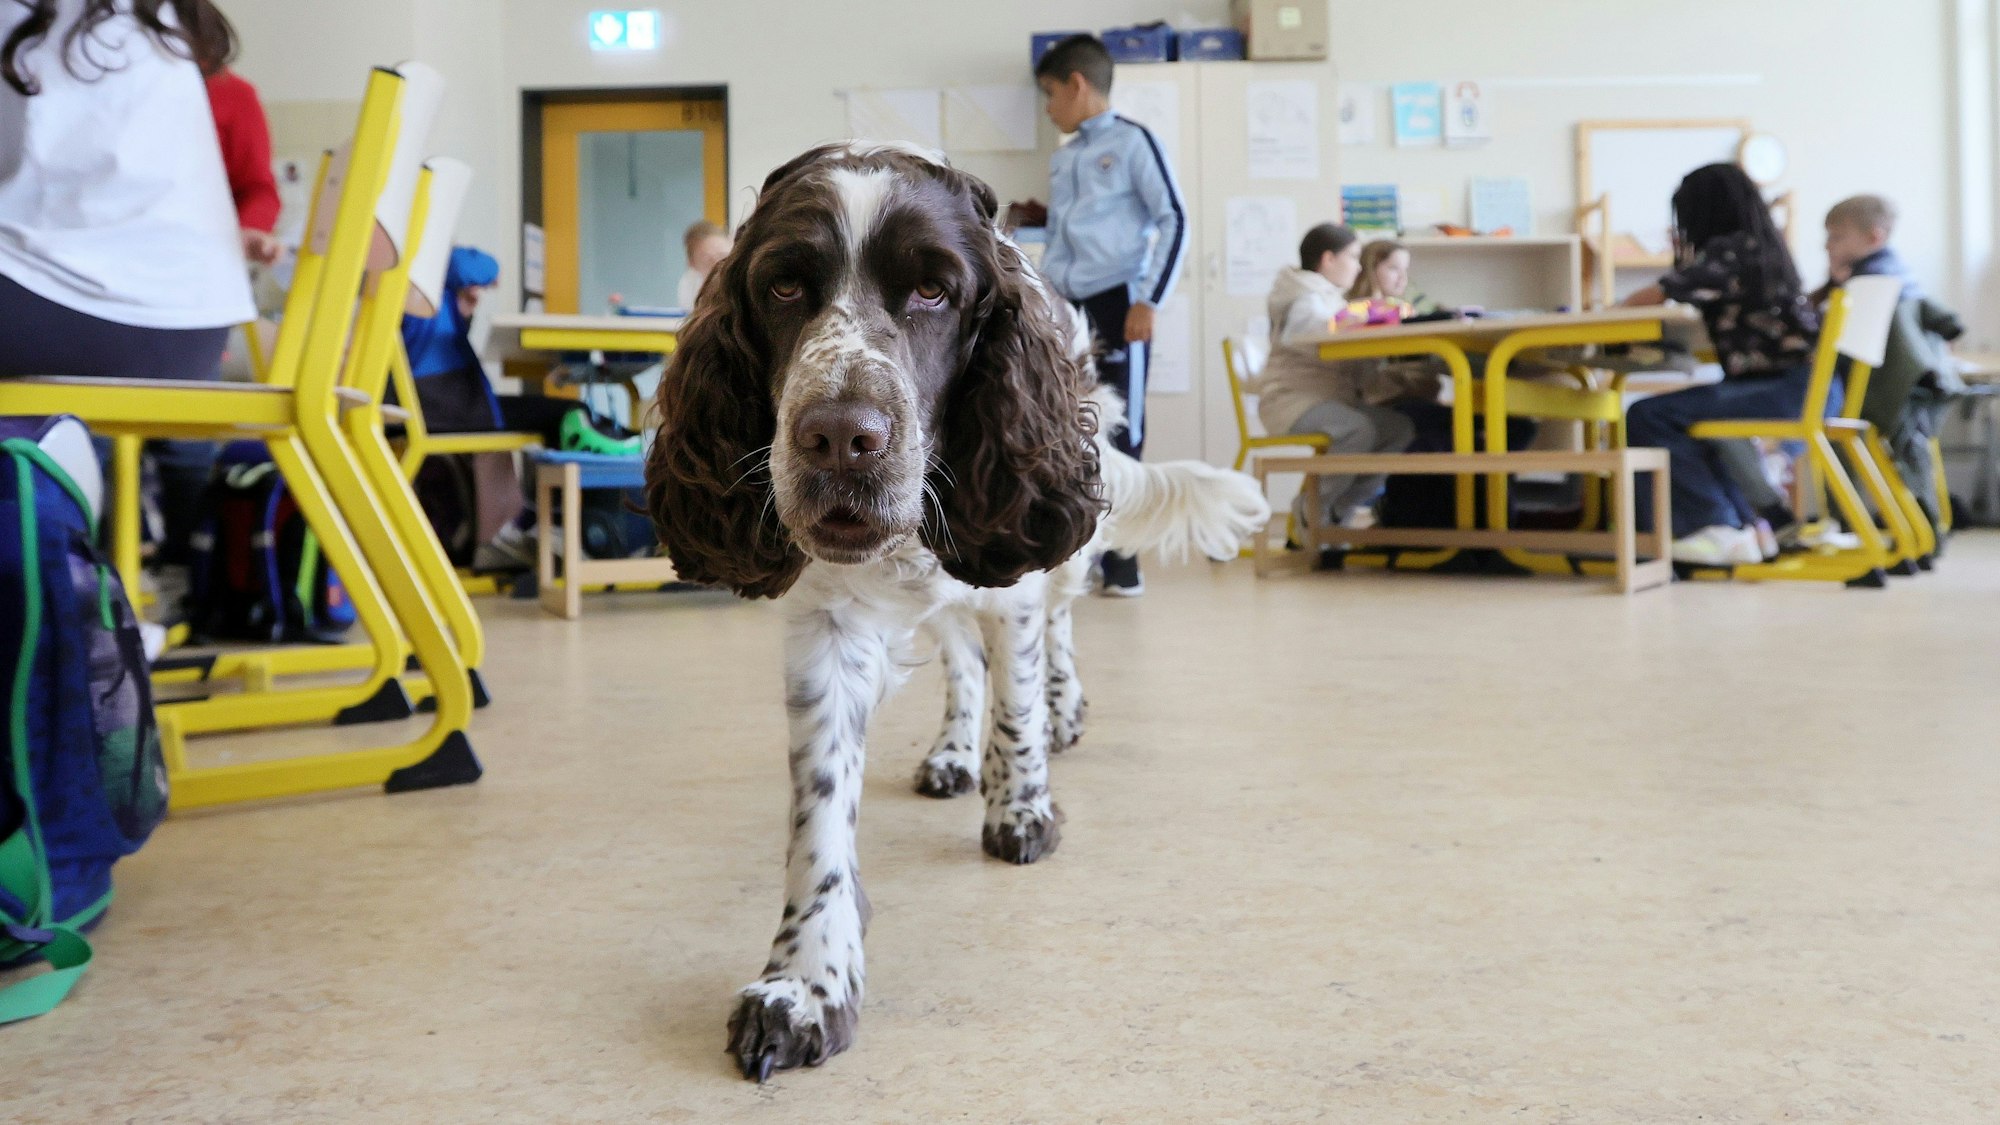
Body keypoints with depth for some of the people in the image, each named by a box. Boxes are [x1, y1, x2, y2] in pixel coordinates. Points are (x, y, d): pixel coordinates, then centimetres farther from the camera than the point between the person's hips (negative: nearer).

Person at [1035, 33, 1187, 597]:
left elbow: (1174, 221, -8)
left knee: (1120, 435, -3)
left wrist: (1149, 301, -14)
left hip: (1116, 305, -7)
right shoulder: (1062, 158, 17)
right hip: (1064, 311, 7)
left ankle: (1121, 558, 4)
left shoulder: (1133, 141, -3)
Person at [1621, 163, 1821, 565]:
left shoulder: (1729, 249, -10)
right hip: (1812, 385, 10)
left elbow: (1654, 296, -10)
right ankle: (1746, 525, 22)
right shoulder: (1763, 245, 17)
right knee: (1685, 418, 27)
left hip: (1794, 390, -10)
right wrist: (1683, 247, 28)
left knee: (1647, 416, -16)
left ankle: (1718, 528, -8)